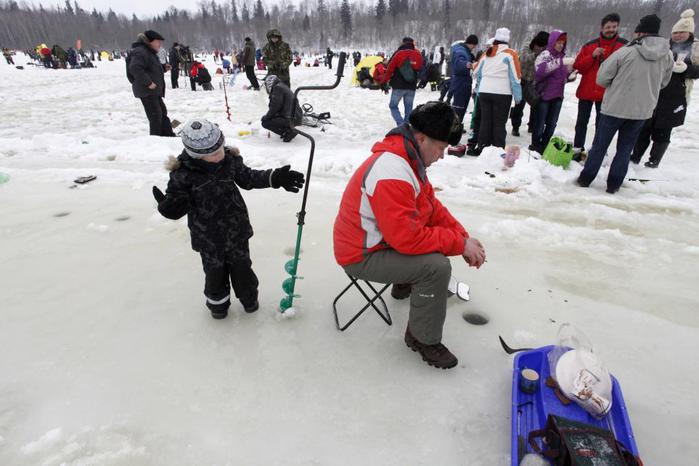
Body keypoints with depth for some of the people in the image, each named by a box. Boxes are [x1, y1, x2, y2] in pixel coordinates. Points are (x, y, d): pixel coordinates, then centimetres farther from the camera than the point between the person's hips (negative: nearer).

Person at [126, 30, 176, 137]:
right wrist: (148, 82, -28)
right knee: (155, 116, -8)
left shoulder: (149, 52, 17)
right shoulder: (140, 52, -15)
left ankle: (169, 136, 27)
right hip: (146, 91, -11)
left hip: (154, 91, 11)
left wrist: (163, 67, 10)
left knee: (162, 112, 17)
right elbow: (134, 68, -28)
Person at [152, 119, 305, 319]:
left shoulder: (230, 158, -13)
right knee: (215, 270, 17)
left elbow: (248, 178, 1)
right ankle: (217, 302, 44)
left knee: (241, 265, 19)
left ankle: (249, 297, 44)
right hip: (208, 235, -2)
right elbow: (177, 199, -12)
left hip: (236, 228, 2)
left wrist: (276, 178, -9)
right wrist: (168, 206, -36)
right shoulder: (182, 172, -20)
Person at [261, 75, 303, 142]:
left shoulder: (277, 88, -9)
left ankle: (289, 132, -8)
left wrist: (266, 117, -4)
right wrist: (267, 115, 25)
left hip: (290, 119, -10)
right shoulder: (283, 87, 22)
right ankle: (289, 130, 14)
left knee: (265, 122, -8)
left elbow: (275, 107, -17)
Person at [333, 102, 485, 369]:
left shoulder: (408, 159, 4)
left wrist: (463, 237, -3)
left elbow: (432, 206, 8)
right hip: (362, 257, -10)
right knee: (437, 265, -23)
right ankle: (423, 339, -2)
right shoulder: (392, 174, -30)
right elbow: (408, 237, -32)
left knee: (441, 234, 15)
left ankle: (405, 285, 34)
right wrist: (459, 244, -21)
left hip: (382, 239, 10)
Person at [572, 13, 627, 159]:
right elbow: (578, 67, -1)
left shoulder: (624, 46, 0)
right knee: (582, 122, 8)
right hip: (586, 90, 2)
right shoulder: (589, 45, 4)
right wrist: (592, 56, -14)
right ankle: (577, 149, 17)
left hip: (607, 93, -1)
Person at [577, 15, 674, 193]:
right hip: (642, 110, 4)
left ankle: (585, 178, 15)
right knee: (625, 149, 13)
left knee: (599, 146, 8)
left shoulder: (626, 52, -14)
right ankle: (613, 185, 15)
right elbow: (663, 83, 12)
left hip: (614, 106, -3)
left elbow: (601, 78, -11)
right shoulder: (668, 56, 0)